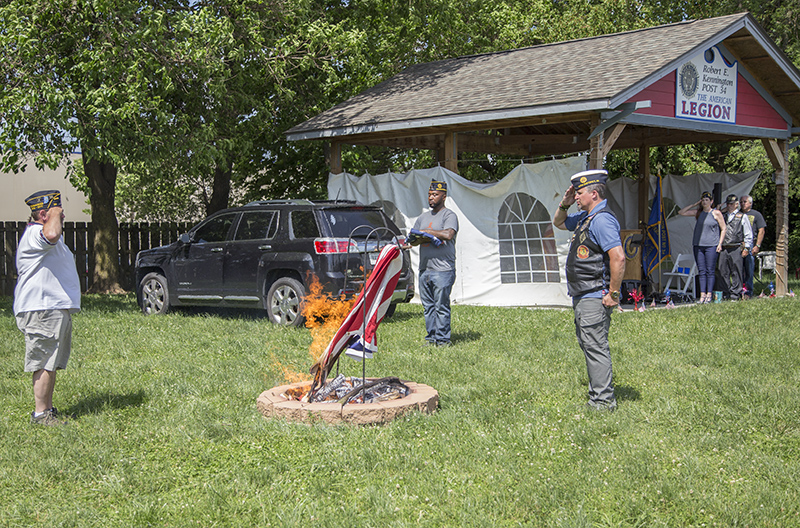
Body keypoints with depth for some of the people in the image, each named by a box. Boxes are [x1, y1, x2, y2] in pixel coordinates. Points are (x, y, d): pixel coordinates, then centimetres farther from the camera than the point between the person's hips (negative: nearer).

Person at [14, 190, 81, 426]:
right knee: (45, 363, -8)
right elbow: (51, 234, -37)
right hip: (42, 310, -11)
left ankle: (48, 409, 20)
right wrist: (55, 213, -22)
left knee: (52, 364, 14)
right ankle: (40, 413, -3)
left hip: (57, 309, 11)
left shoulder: (45, 238, 23)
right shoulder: (35, 233, -14)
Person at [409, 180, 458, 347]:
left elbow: (448, 234, -20)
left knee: (441, 306, -6)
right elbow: (412, 239, 14)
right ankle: (431, 337, 15)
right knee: (428, 306, 8)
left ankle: (443, 339, -1)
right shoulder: (423, 217, 20)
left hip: (442, 270, -7)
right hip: (424, 269, 7)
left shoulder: (449, 215, -1)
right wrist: (427, 238, -7)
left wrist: (426, 232, -9)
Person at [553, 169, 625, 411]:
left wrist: (613, 294, -22)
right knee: (588, 344, 16)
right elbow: (558, 223, 32)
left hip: (595, 297, -11)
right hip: (582, 296, 11)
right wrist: (564, 204, 11)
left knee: (595, 346, -8)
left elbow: (618, 258, -26)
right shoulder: (585, 217, 14)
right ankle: (599, 392, 25)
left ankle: (603, 401, -4)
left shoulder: (602, 220, -18)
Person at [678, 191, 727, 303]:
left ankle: (709, 295, 0)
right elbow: (681, 212, 10)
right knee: (701, 271, 3)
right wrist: (694, 204, 7)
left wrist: (720, 244, -4)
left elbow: (723, 228, 4)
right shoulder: (698, 212, 11)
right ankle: (702, 294, 5)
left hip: (711, 245, -4)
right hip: (698, 244, 4)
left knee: (710, 271, -3)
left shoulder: (716, 213, 2)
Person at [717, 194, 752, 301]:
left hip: (736, 248, -4)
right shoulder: (723, 216, 19)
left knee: (736, 272, -3)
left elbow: (748, 234, 5)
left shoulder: (742, 216, 7)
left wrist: (746, 248, -2)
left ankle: (735, 294, 2)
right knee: (723, 272, 2)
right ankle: (726, 293, 11)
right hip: (723, 249, 4)